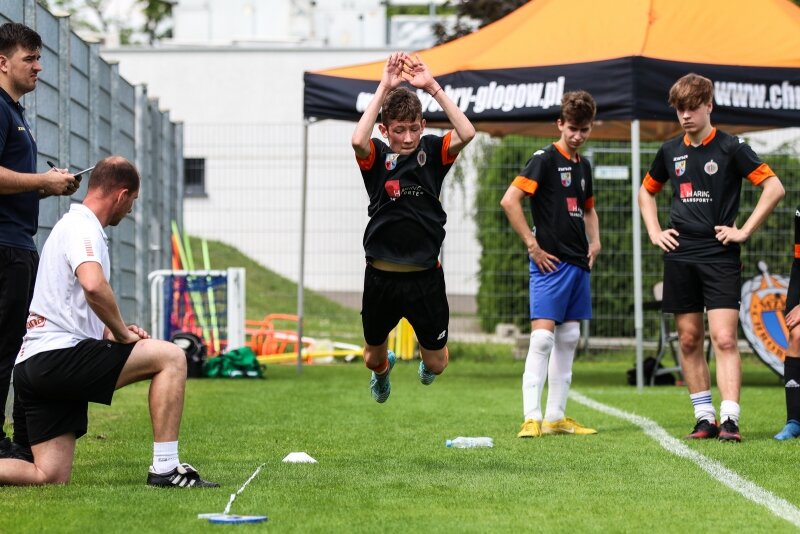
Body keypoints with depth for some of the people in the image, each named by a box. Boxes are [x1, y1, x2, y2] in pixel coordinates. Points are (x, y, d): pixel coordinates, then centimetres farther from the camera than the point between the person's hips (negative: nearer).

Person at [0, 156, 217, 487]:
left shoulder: (70, 225, 26)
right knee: (171, 357, -8)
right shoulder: (83, 227, -7)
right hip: (58, 355, -10)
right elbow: (93, 285, -28)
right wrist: (122, 333, -13)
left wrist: (112, 333, 21)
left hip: (31, 366, 10)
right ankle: (165, 467, -11)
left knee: (51, 477, 4)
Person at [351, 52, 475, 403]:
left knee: (437, 364, 9)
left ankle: (425, 361, 47)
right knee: (372, 357, 17)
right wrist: (384, 89, -26)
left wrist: (431, 87, -22)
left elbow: (466, 133, -21)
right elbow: (358, 140, -28)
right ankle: (383, 370, 56)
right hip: (381, 277, 0)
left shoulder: (432, 151, -1)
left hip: (425, 277, 0)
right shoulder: (376, 156, -4)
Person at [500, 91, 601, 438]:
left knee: (568, 339, 9)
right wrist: (533, 245, -17)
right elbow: (509, 201, -18)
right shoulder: (545, 159, -9)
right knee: (542, 336, -13)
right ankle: (531, 418, -15)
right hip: (550, 262, -8)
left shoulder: (582, 165, 15)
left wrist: (594, 241, 13)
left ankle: (556, 417, 15)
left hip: (578, 263, 8)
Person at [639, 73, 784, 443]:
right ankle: (704, 418, 12)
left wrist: (744, 231, -9)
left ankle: (729, 419, -18)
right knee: (689, 340, 5)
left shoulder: (730, 148, -4)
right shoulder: (671, 151, 10)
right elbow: (646, 192, 27)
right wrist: (654, 233, 13)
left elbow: (774, 187, -7)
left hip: (720, 257, -5)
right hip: (680, 256, 5)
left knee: (724, 338, -13)